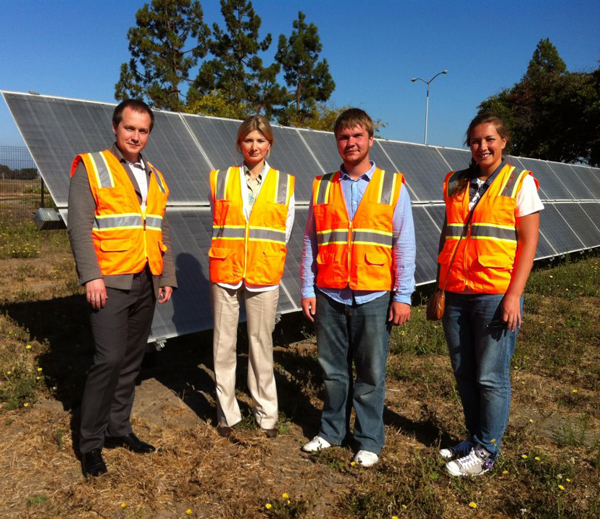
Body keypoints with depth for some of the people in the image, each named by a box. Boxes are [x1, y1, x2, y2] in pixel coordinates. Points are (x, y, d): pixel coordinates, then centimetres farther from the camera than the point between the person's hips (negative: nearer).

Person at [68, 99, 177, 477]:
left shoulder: (155, 177, 17)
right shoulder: (91, 167, -1)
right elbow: (80, 225, -10)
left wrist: (168, 277, 11)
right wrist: (91, 276, -18)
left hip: (146, 284, 6)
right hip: (111, 283, -6)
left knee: (132, 361, 10)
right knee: (110, 360, -9)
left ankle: (119, 429, 25)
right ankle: (91, 443, 7)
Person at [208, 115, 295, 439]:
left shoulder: (284, 184, 5)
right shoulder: (220, 180, 5)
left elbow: (284, 234, 8)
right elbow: (216, 227, 12)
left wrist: (268, 263, 7)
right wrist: (228, 259, 9)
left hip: (264, 277, -1)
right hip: (225, 273, 1)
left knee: (261, 344, 5)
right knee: (224, 345, 7)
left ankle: (266, 414, 22)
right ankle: (226, 414, 23)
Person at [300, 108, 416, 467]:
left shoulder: (393, 186, 2)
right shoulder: (322, 187, 8)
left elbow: (404, 246, 0)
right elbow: (311, 243, 8)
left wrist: (403, 296, -4)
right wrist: (307, 290, 4)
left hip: (374, 297, -2)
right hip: (330, 296, 2)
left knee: (371, 374, 6)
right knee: (333, 370, 12)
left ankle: (370, 440, 22)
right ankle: (333, 430, 30)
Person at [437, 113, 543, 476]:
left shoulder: (520, 182, 0)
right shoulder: (455, 183, 12)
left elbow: (528, 242, -5)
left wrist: (514, 295, -12)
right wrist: (440, 288, 11)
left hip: (496, 294, -4)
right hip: (457, 295, 5)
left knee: (491, 377, 2)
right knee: (464, 374, 11)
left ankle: (486, 450, 17)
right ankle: (474, 438, 29)